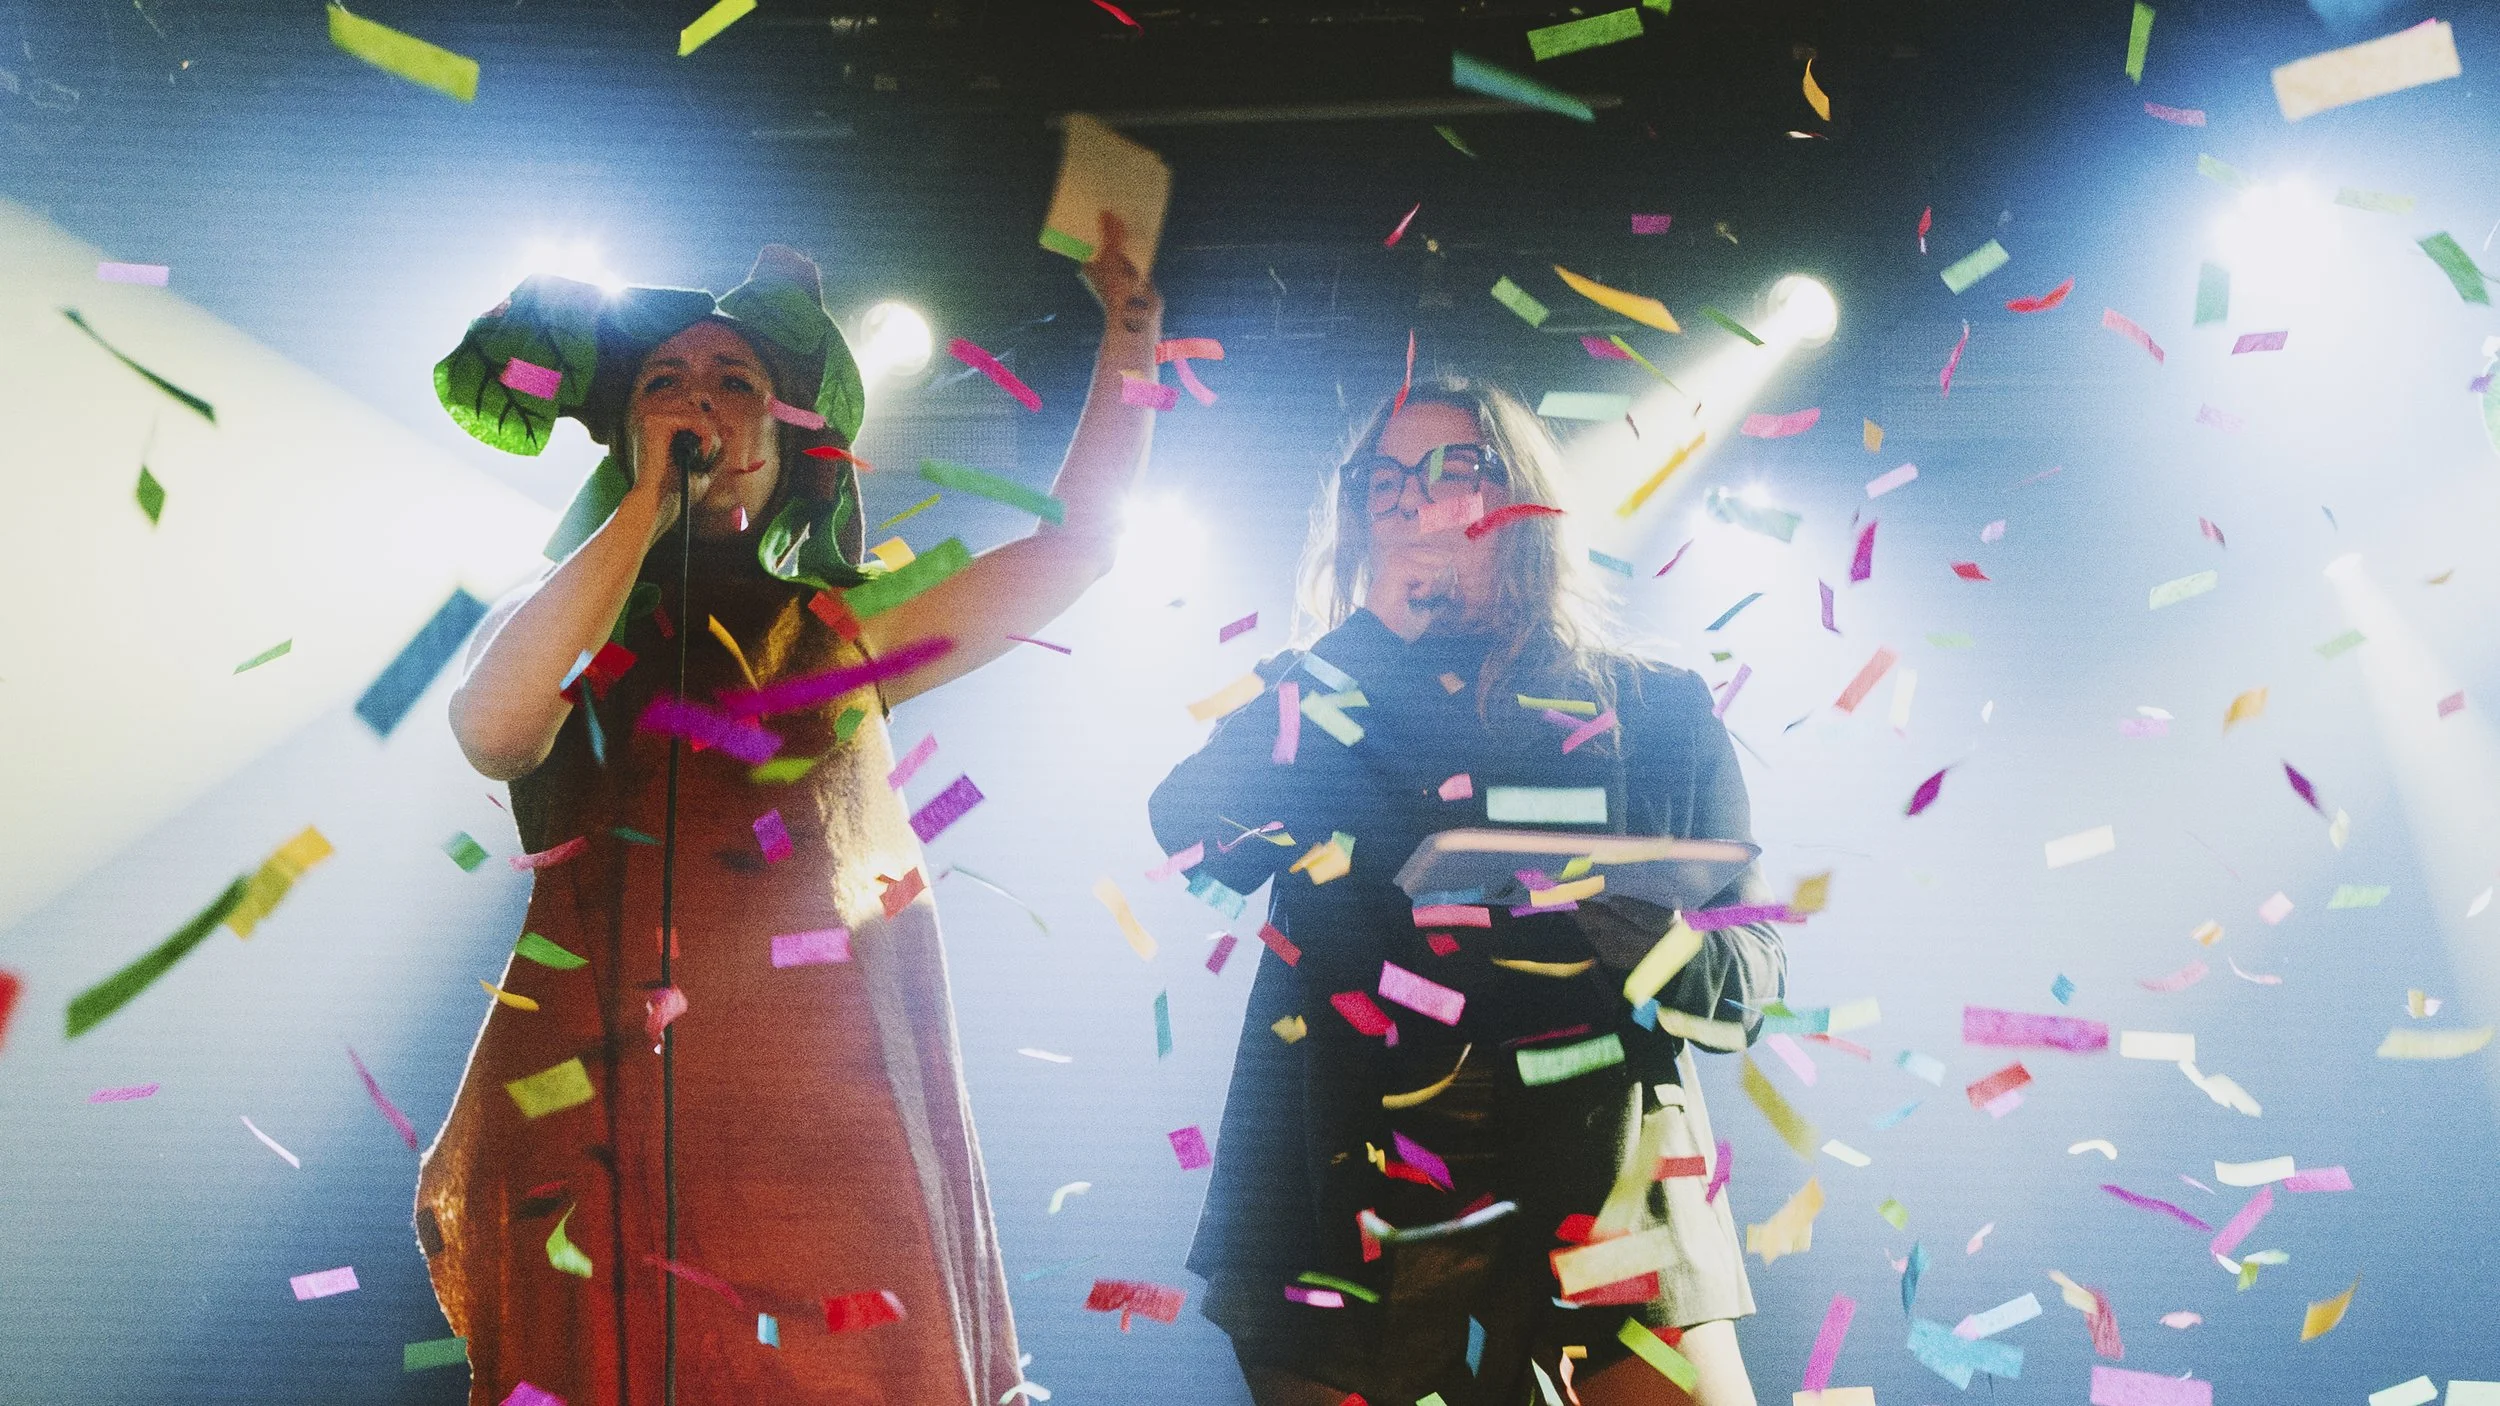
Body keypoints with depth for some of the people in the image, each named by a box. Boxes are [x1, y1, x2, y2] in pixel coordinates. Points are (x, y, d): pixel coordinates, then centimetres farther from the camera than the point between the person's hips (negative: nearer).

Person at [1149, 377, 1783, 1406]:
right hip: (1354, 1214, 1)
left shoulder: (1654, 711, 9)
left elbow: (1752, 973, 6)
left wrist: (1618, 923, -16)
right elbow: (1193, 834, -8)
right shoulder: (1317, 704, 12)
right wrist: (1370, 635, -6)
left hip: (1604, 1200, 0)